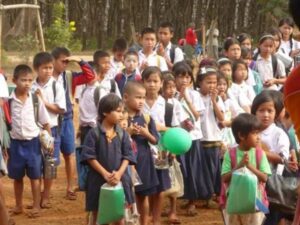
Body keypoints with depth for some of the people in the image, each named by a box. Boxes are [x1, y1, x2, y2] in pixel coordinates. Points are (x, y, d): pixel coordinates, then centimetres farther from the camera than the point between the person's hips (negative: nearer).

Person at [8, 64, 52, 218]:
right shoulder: (8, 100, -8)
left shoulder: (36, 99, -7)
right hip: (15, 142, 1)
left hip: (32, 142, -1)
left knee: (34, 176, 8)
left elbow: (45, 122, 2)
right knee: (17, 177, 13)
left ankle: (36, 206, 17)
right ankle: (18, 205, 28)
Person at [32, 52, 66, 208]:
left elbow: (61, 109, -9)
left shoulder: (56, 86, -5)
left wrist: (44, 102, -13)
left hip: (51, 129, -1)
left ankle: (46, 197, 18)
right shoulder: (31, 87, -3)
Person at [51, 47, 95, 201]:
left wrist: (79, 61, -10)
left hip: (66, 120, 4)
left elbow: (90, 76, 0)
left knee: (69, 154, 10)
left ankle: (70, 188, 20)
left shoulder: (69, 77, 2)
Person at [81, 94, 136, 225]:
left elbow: (127, 156, 0)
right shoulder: (94, 134, -9)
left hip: (119, 180, 3)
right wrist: (105, 174, -18)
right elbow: (90, 157, -11)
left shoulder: (122, 134, 1)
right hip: (98, 180, -3)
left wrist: (119, 173, -16)